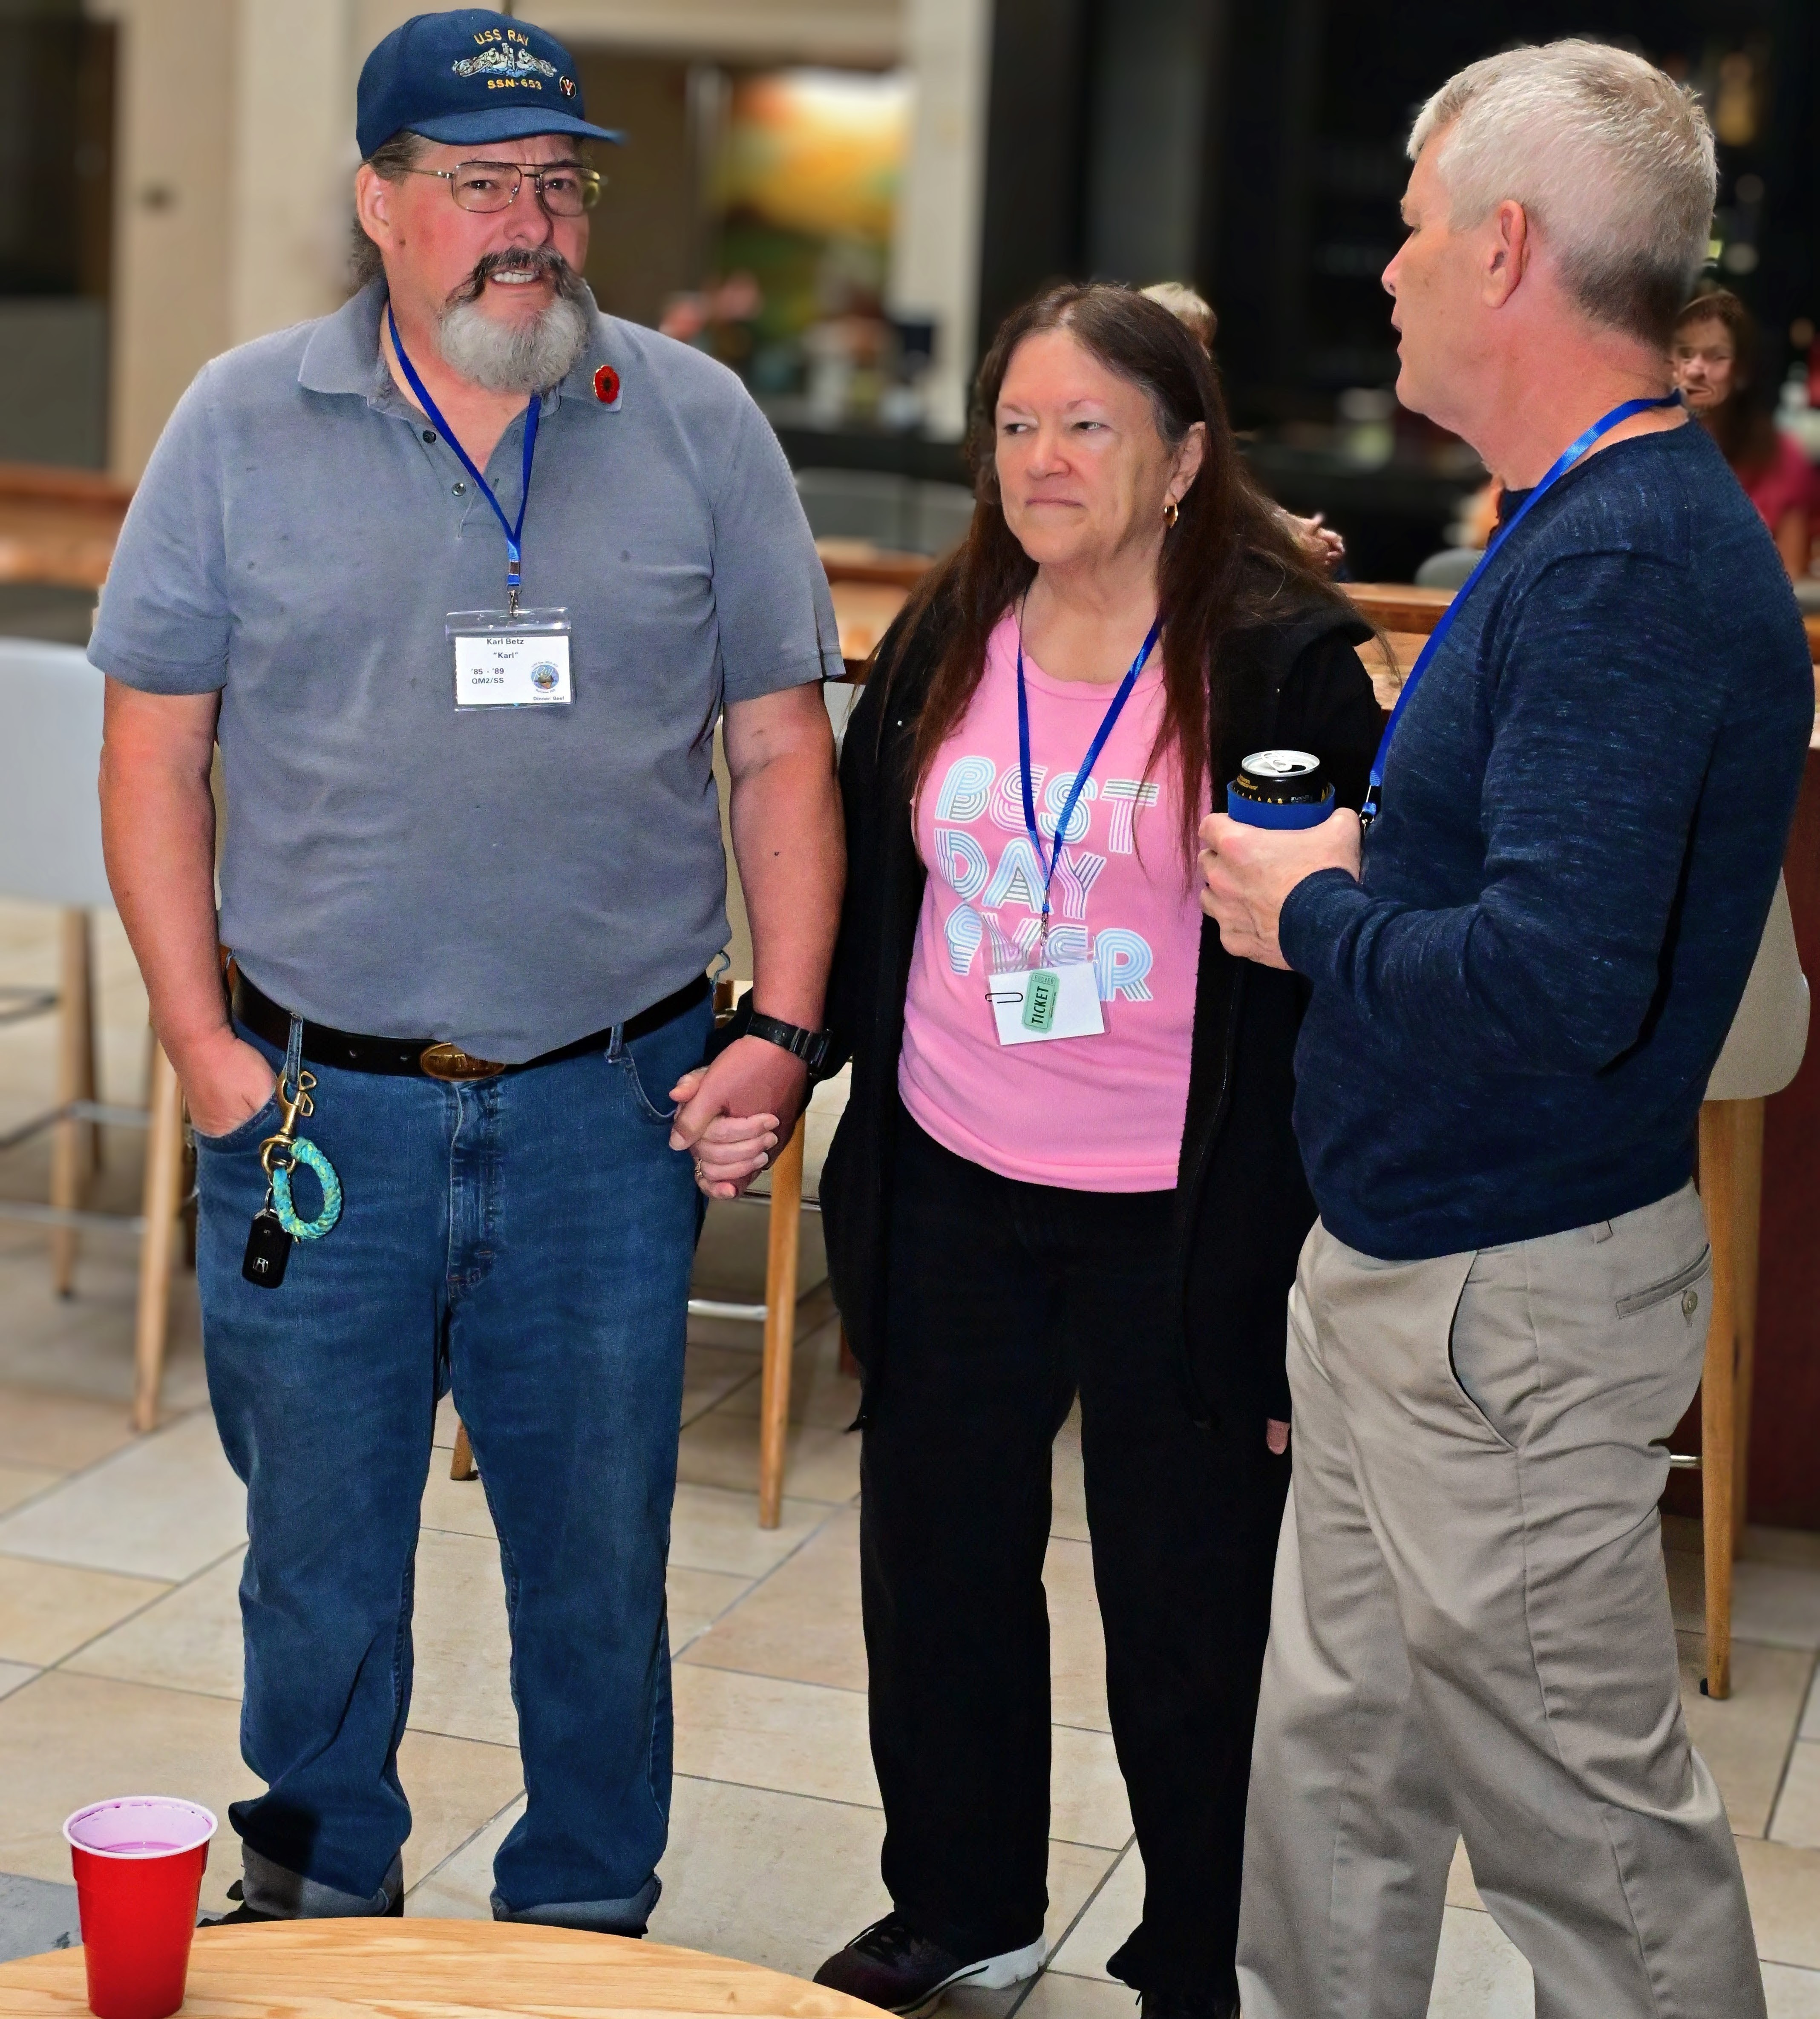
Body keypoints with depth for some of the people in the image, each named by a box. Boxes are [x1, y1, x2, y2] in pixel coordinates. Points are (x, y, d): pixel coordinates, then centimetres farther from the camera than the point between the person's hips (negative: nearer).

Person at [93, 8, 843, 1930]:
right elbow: (155, 748, 3)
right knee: (317, 1554, 12)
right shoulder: (244, 424, 0)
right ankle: (315, 1907, 33)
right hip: (318, 1104, 0)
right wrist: (199, 1038, -4)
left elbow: (782, 747, 5)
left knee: (599, 1557, 11)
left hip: (610, 1110, 1)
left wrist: (783, 1030, -2)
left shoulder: (697, 424, 3)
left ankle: (584, 1923, 30)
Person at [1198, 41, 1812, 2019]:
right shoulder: (1586, 529, 10)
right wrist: (1339, 870, 3)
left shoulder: (1629, 563, -23)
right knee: (1334, 1765, 20)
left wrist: (1311, 913, -16)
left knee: (1587, 1820, 5)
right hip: (1411, 1262, 10)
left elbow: (1558, 984, -33)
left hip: (1509, 1304, -10)